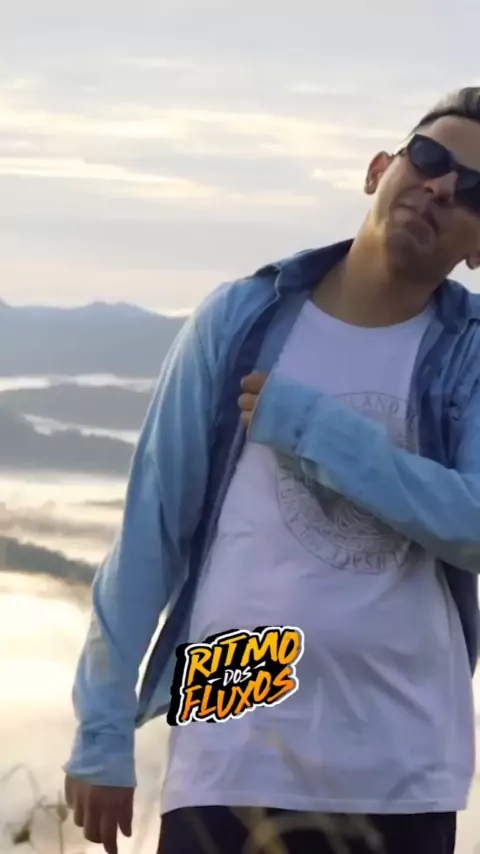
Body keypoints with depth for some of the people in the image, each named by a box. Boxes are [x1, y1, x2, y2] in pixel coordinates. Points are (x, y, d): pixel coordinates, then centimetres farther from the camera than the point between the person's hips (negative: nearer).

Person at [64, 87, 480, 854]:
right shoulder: (242, 320, 2)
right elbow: (154, 524, 4)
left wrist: (308, 425, -13)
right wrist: (104, 730, 3)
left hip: (403, 774, 1)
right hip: (232, 761, 0)